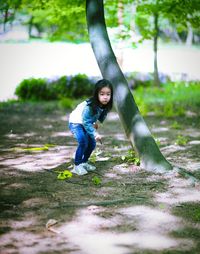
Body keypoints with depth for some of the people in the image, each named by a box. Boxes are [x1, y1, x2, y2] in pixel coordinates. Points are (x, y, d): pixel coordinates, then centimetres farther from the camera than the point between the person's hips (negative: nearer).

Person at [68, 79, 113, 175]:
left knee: (92, 143, 7)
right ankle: (76, 166, -14)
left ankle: (84, 162, 26)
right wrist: (95, 134, -43)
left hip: (86, 123, 8)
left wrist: (96, 122, -11)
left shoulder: (105, 106, -14)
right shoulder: (89, 106, -36)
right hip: (76, 123, -8)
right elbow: (86, 122, -35)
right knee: (83, 142, -24)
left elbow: (101, 115, 6)